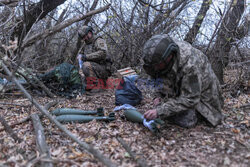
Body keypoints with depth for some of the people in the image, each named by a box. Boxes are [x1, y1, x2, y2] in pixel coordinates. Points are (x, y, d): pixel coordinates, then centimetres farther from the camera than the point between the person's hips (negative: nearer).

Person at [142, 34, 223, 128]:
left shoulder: (190, 65, -39)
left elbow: (190, 99, -36)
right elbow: (161, 78, 3)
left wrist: (160, 111, -41)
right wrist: (159, 95, -12)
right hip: (178, 90, 6)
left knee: (186, 121, -22)